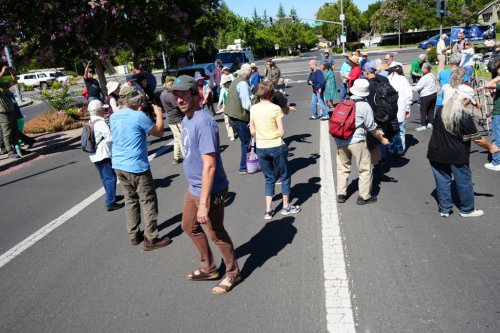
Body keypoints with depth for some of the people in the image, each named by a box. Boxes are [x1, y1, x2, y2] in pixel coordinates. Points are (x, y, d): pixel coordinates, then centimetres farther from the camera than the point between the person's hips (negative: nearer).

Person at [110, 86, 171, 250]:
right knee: (149, 202, 2)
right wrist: (159, 114, 7)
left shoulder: (113, 117, 6)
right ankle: (150, 239, 6)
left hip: (118, 165, 8)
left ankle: (134, 235, 25)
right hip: (136, 166, -8)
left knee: (131, 200, 18)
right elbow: (159, 132, -6)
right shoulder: (139, 116, -17)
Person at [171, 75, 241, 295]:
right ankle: (208, 268, 43)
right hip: (193, 188, 10)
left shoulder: (203, 123, -25)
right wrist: (195, 191, 20)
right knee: (189, 226, 23)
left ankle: (233, 273, 32)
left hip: (210, 191, -10)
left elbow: (209, 166, -29)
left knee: (216, 234, 8)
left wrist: (203, 203, -29)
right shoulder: (186, 119, 5)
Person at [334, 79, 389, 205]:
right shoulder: (365, 106, -8)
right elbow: (371, 127, -2)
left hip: (340, 141, 5)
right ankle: (364, 197, 16)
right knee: (365, 169, 10)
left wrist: (376, 132, 23)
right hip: (356, 141, -5)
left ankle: (341, 194, 23)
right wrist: (381, 139, 15)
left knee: (342, 167, 18)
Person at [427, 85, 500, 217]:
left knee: (442, 181, 13)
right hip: (456, 156, -5)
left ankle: (444, 209, 19)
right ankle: (467, 210, 24)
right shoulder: (464, 116, -18)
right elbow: (477, 138, -10)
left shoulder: (441, 111, 0)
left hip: (436, 153, 5)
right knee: (464, 182, 11)